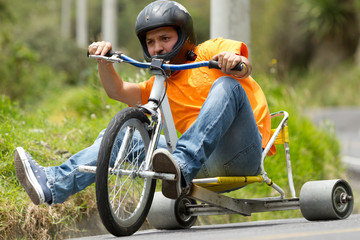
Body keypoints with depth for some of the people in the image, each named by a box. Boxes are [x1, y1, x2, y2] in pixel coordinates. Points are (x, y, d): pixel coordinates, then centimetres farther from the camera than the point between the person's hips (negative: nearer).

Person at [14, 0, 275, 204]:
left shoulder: (211, 51, 8)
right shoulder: (162, 85, 25)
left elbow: (244, 67, -11)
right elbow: (118, 90, 16)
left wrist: (236, 61, -35)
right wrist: (104, 60, -3)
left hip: (241, 153, -5)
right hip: (206, 166, 5)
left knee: (225, 85, -30)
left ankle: (182, 169, -48)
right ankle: (53, 184, -18)